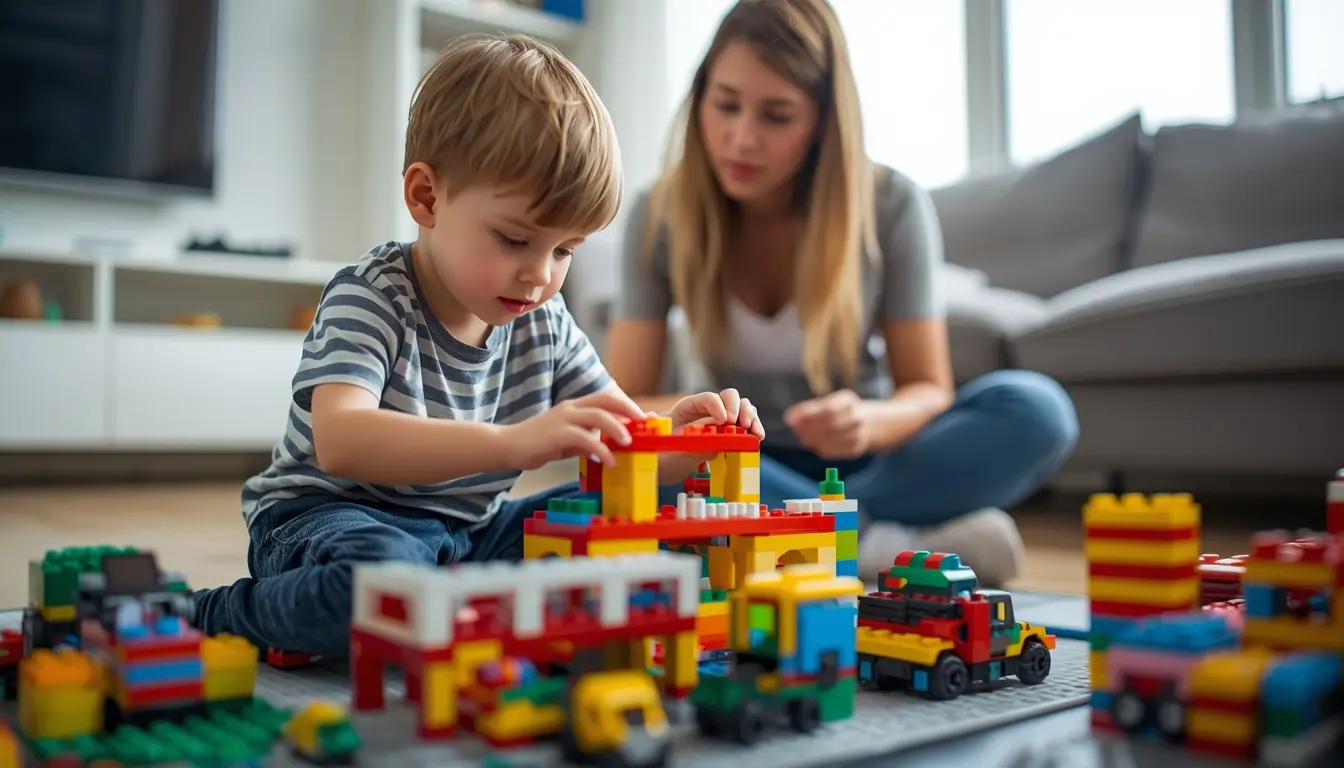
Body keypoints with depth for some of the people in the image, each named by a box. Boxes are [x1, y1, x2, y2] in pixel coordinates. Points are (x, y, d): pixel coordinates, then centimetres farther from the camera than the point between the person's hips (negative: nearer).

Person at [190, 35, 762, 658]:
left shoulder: (544, 325, 1)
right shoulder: (369, 298, -17)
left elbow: (618, 448, 3)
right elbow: (340, 443, -36)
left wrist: (678, 439, -23)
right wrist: (510, 443, -49)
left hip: (470, 532, 6)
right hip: (330, 515, -6)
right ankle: (222, 614, -8)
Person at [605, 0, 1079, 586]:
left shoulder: (891, 206, -11)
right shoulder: (662, 215, -9)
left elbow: (928, 390, -8)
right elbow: (622, 403, -12)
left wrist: (869, 421, -33)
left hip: (869, 462, 0)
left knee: (1034, 409, -25)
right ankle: (897, 549, -28)